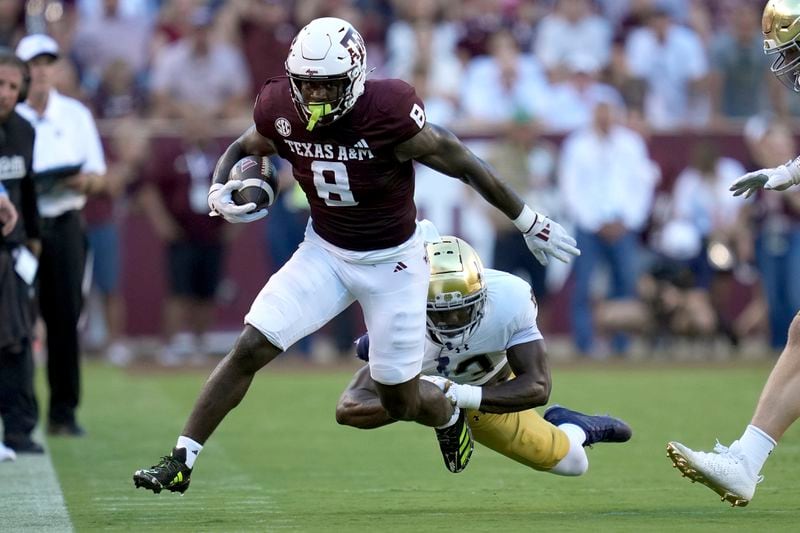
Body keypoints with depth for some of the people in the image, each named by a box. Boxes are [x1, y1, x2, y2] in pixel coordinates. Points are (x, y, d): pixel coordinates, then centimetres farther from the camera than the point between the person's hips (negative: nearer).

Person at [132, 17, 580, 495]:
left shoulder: (389, 113, -28)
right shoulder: (282, 111, -15)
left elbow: (464, 165, -17)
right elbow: (242, 149, 9)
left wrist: (530, 223, -9)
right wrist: (220, 190, -14)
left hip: (393, 259, -3)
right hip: (325, 252, 3)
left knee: (401, 401, 5)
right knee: (250, 350, -11)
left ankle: (450, 418, 42)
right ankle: (181, 462, -3)